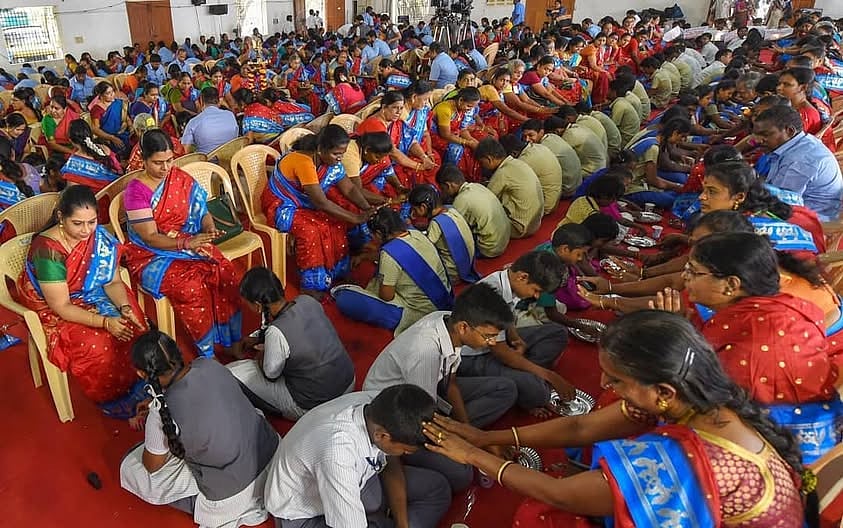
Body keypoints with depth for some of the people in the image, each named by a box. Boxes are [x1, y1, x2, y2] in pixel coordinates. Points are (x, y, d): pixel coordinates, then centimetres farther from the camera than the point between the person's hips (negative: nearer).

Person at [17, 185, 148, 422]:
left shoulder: (100, 237, -11)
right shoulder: (48, 250, -26)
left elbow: (113, 282, -4)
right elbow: (62, 307, -24)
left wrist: (125, 308, -23)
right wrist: (105, 322, -32)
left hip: (94, 299, 5)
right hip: (57, 313, -5)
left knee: (134, 329, -19)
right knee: (98, 347, -26)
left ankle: (140, 390, 0)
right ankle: (117, 402, -2)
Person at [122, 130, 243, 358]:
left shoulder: (181, 178, 4)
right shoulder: (136, 190, -12)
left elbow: (202, 211, 6)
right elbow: (150, 238, -16)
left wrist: (210, 230, -17)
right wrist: (186, 243, -30)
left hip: (190, 242, 5)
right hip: (151, 255, -5)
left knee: (228, 275, -21)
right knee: (191, 287, -32)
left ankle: (233, 342, -9)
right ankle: (207, 354, -17)